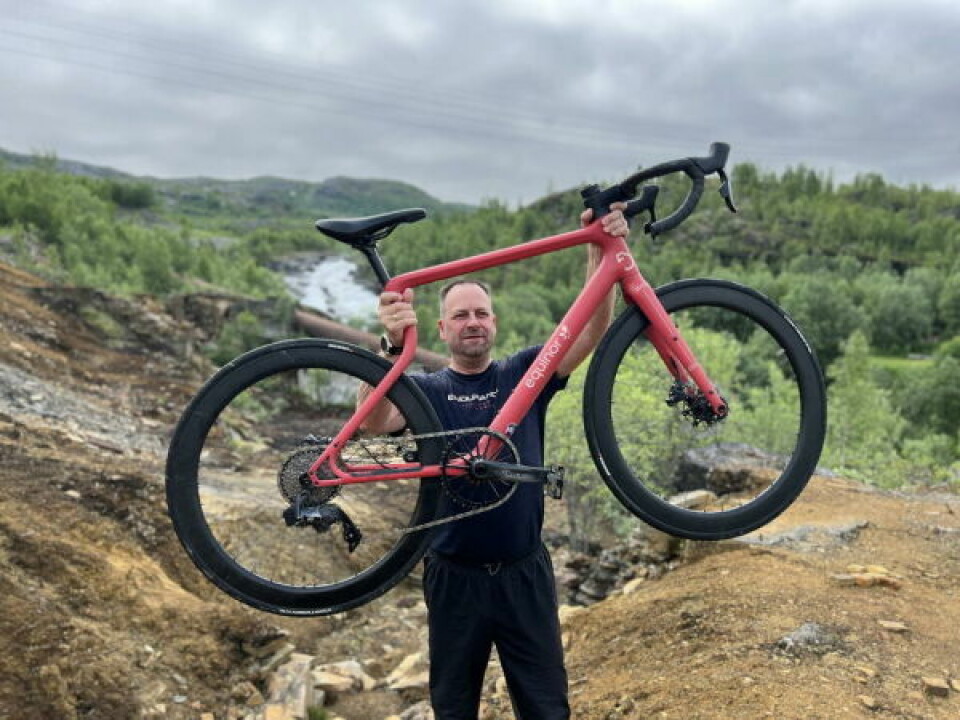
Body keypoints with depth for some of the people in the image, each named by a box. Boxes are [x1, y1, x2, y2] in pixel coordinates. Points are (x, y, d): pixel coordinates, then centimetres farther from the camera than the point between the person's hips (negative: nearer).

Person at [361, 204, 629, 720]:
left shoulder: (524, 374, 1)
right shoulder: (426, 390, -2)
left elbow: (592, 329, -13)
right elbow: (374, 421, -23)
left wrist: (603, 249, -28)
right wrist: (392, 345, -41)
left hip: (524, 571, 1)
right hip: (454, 576, 0)